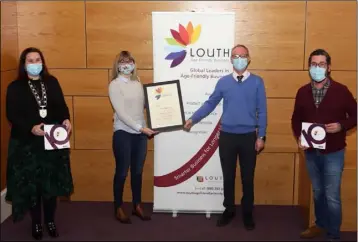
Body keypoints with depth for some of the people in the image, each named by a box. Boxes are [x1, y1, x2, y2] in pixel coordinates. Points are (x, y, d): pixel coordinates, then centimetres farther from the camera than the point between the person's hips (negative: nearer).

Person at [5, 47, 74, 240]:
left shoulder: (52, 82, 7)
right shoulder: (15, 87, -3)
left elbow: (61, 105, 6)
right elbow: (12, 114, -9)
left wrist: (66, 119, -15)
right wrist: (31, 128, -23)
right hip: (27, 143, -2)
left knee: (52, 181, 8)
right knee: (31, 183, 6)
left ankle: (50, 221, 24)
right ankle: (36, 223, 22)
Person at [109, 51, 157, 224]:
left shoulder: (138, 83, 10)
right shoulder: (115, 85, -7)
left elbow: (144, 104, 11)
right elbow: (121, 112, -15)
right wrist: (140, 128, -20)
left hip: (140, 133, 5)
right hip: (123, 133, -5)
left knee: (137, 171, 13)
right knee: (122, 172, 4)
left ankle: (137, 206, 26)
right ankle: (118, 209, 18)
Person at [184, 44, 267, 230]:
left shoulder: (257, 82, -2)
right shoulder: (223, 82, 2)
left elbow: (262, 111, -1)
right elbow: (210, 104, 8)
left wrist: (261, 136, -4)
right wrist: (193, 119, 2)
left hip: (248, 137, -1)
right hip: (227, 136, 1)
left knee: (247, 177, 10)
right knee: (228, 176, 11)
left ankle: (247, 213, 26)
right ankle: (229, 210, 27)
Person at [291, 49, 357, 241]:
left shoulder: (341, 90, -9)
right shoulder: (302, 92, 2)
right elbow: (296, 119, 10)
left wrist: (341, 126, -19)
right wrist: (299, 137, -6)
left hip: (333, 153, -4)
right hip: (311, 152, 4)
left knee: (332, 196, 2)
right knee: (317, 192, 19)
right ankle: (321, 225, 38)